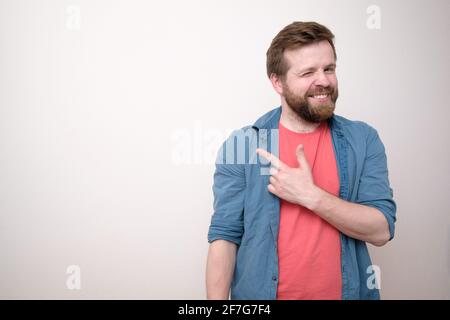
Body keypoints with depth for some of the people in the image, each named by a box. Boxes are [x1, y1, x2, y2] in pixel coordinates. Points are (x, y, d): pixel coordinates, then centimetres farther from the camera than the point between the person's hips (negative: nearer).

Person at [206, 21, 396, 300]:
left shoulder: (363, 139, -5)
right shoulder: (241, 143, -10)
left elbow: (381, 230, -10)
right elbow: (225, 235, -10)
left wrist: (310, 195, -21)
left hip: (346, 292, 2)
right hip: (259, 294, -1)